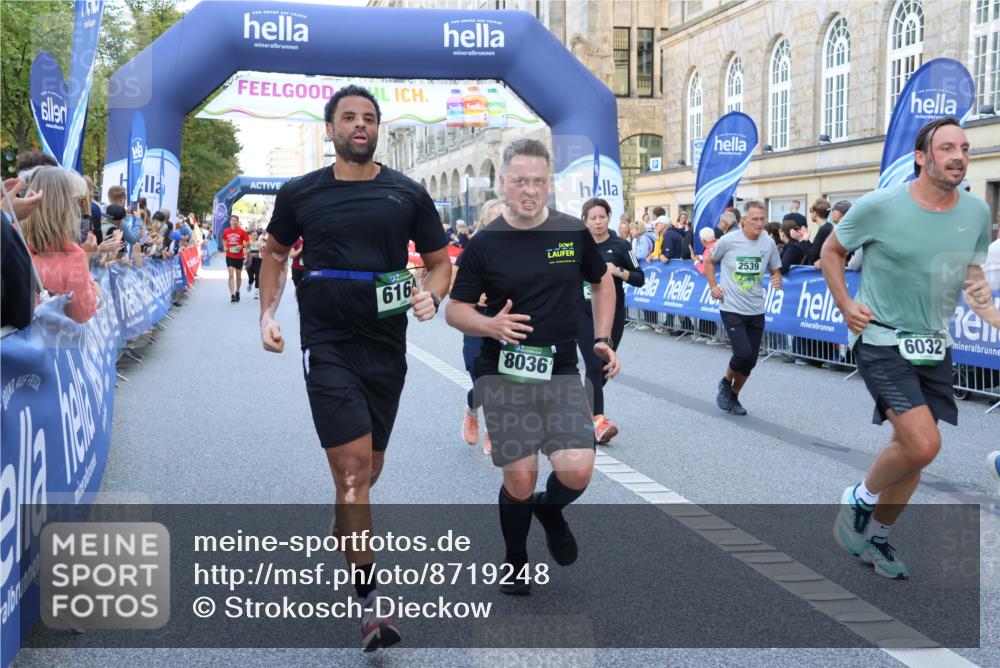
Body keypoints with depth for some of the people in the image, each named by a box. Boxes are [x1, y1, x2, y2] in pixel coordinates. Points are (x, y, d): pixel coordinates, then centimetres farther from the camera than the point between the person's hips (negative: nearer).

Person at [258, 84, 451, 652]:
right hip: (328, 346, -2)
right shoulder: (300, 194, 2)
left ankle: (345, 539, 46)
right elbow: (276, 253, 17)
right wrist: (268, 313, 4)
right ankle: (370, 605, -6)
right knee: (353, 469, -12)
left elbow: (440, 261, 9)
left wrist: (431, 295, -13)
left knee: (368, 468, 16)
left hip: (386, 349, 3)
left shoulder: (407, 194, 3)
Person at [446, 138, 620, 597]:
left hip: (561, 372, 2)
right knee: (520, 478, -2)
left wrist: (602, 340, 8)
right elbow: (455, 310, 0)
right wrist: (489, 324, -20)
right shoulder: (485, 244, -4)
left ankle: (550, 509, 24)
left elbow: (602, 282, 18)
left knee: (577, 470, -12)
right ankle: (515, 560, 26)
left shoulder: (573, 233, 1)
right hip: (503, 374, -1)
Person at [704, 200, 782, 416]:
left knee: (750, 360, 7)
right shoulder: (729, 240, -10)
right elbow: (709, 261, 6)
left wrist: (777, 279, -13)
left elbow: (775, 270, 10)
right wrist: (713, 286, -2)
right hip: (732, 309, -4)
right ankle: (726, 383, 15)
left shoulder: (769, 243, -2)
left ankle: (733, 396, 31)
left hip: (756, 311, 4)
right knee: (744, 354, -16)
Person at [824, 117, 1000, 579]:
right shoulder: (879, 206, -13)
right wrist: (845, 305, -6)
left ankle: (877, 536, 32)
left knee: (913, 451, 11)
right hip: (881, 341, -5)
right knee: (923, 444, -20)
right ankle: (858, 500, 8)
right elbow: (831, 251, 3)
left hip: (934, 347, 6)